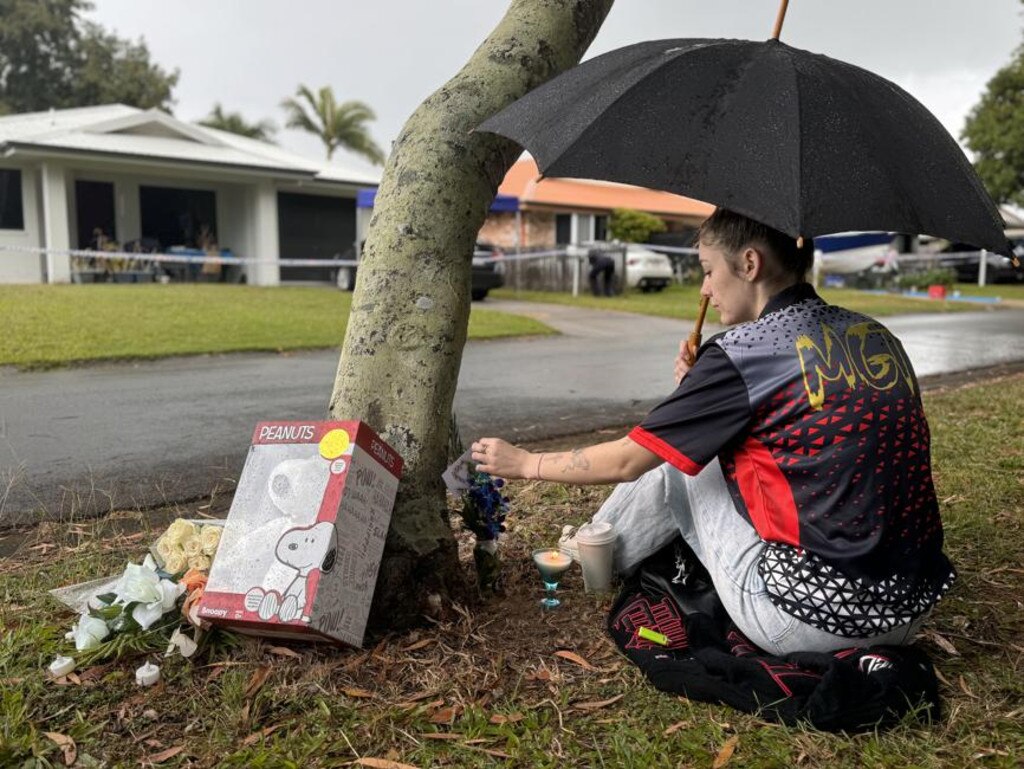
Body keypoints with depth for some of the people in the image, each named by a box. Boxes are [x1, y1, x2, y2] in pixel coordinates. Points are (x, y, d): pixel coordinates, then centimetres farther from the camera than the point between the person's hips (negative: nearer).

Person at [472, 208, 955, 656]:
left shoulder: (743, 354, -14)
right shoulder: (876, 336, 6)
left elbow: (626, 461, -5)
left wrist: (524, 463, 11)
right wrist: (703, 390, 13)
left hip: (812, 624, -7)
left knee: (676, 462, 11)